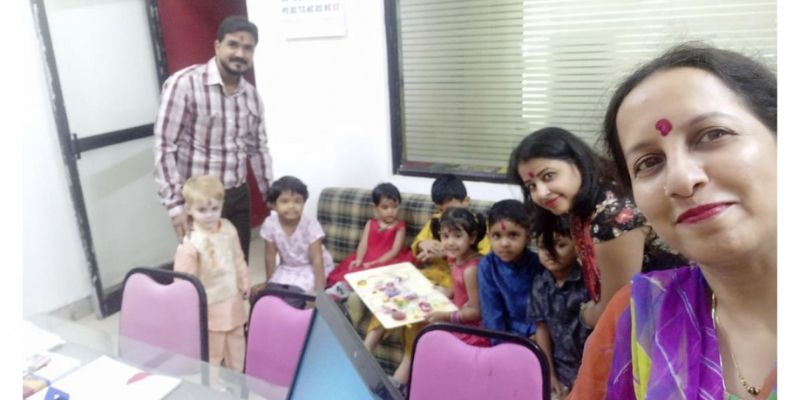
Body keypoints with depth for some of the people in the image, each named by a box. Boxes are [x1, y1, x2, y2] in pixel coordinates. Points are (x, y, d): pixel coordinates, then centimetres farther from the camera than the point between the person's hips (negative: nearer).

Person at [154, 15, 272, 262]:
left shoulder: (251, 95, 6)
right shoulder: (185, 84, -14)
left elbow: (258, 148, 14)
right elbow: (164, 146, -15)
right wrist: (175, 205, -18)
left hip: (238, 198, 6)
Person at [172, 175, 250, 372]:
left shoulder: (228, 228, -6)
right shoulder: (190, 244, -26)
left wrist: (244, 284, 14)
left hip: (233, 299, 7)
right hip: (210, 306, -7)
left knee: (236, 340, 25)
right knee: (212, 351, 8)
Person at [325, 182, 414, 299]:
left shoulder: (400, 226, 1)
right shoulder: (371, 224, 12)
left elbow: (395, 251, -9)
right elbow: (363, 244, 2)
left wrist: (375, 263, -20)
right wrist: (359, 260, -19)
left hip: (386, 262, -5)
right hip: (367, 259, 5)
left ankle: (347, 286, -37)